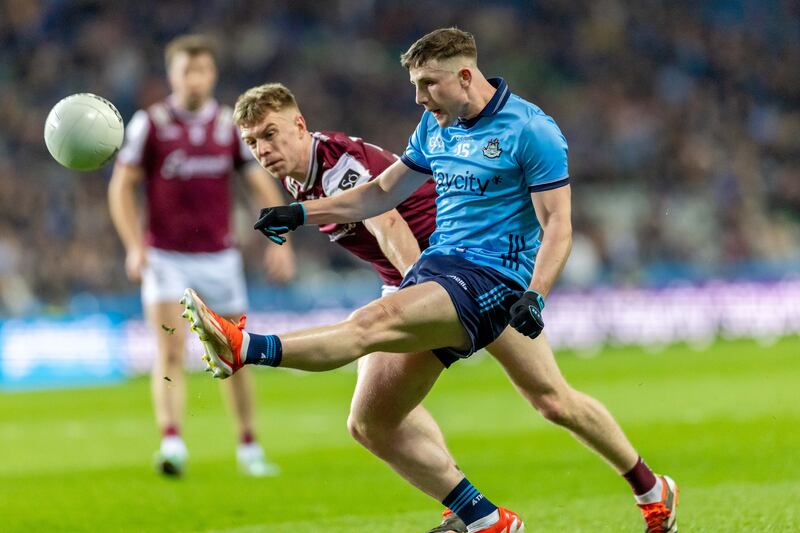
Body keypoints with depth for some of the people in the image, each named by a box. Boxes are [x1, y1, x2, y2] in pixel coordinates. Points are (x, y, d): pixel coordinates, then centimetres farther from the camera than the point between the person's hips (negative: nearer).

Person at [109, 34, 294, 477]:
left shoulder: (231, 125, 3)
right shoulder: (150, 123, -4)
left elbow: (262, 183, 5)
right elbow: (121, 186, -1)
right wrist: (134, 246, -11)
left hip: (218, 257, 3)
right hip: (165, 257, -3)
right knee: (170, 349, -18)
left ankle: (248, 446, 24)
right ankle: (172, 444, -28)